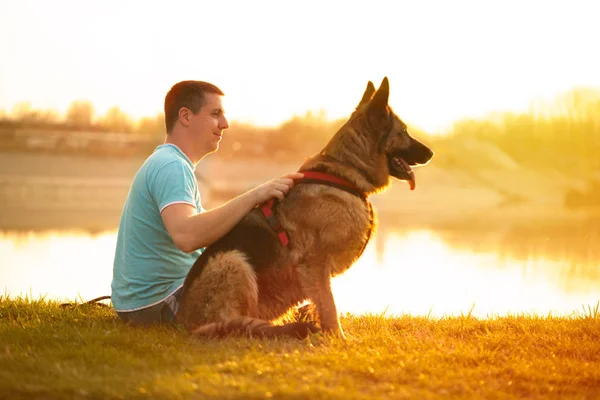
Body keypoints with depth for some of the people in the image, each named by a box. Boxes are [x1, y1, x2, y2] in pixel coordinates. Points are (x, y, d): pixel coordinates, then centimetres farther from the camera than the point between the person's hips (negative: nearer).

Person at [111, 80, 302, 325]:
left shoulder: (166, 163, 15)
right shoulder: (171, 167, -19)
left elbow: (206, 230, 13)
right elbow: (186, 236, -37)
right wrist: (253, 197, -37)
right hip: (155, 303, -11)